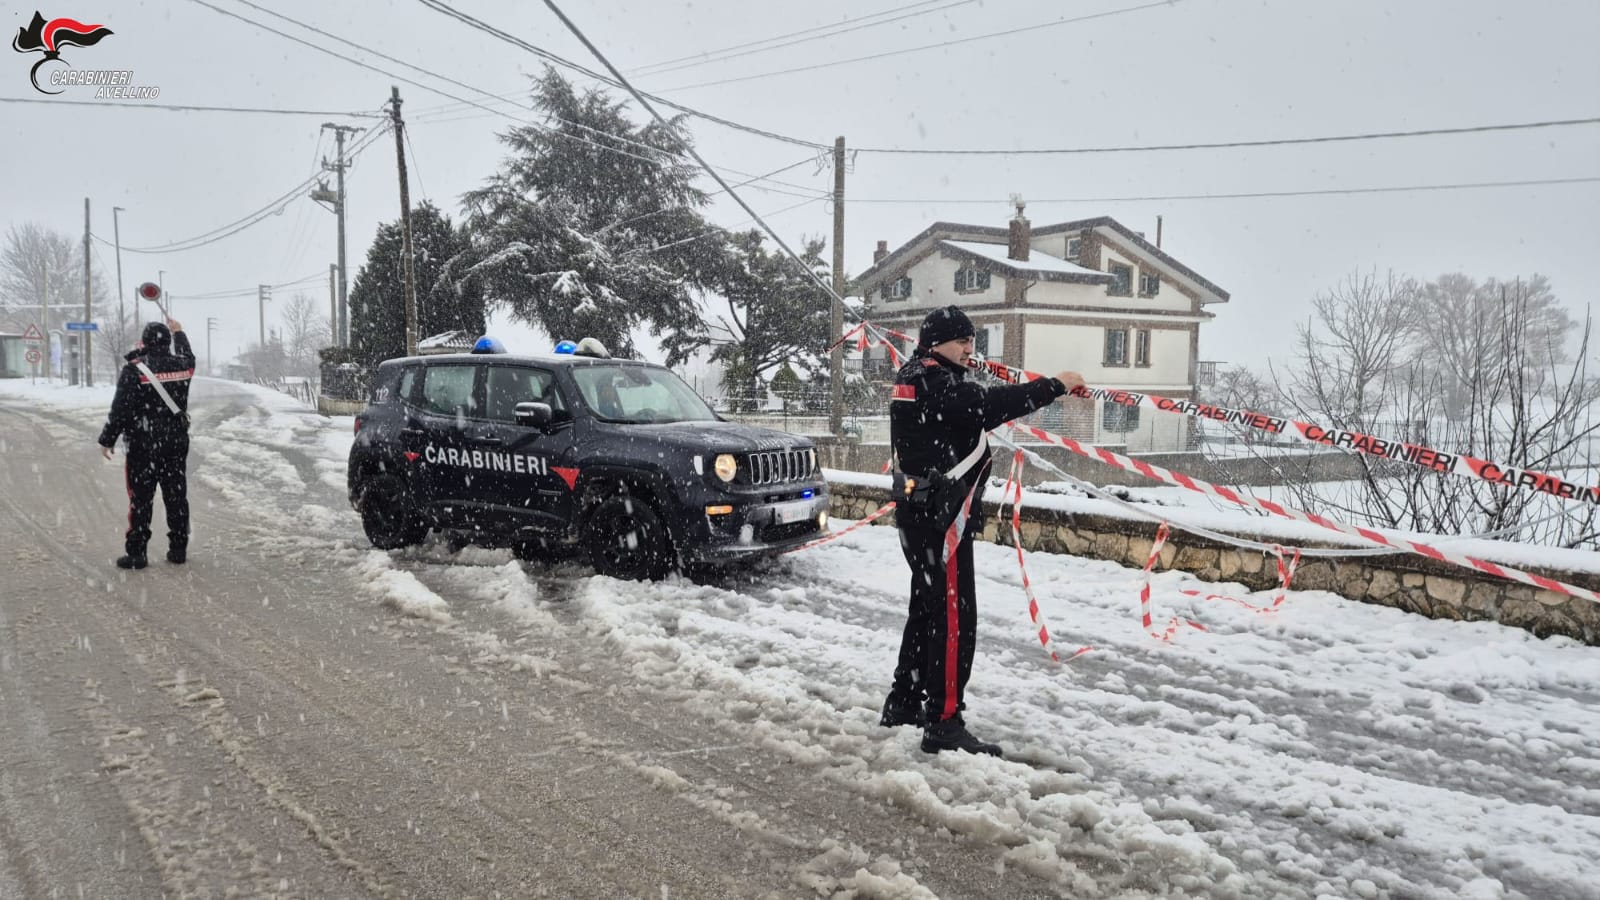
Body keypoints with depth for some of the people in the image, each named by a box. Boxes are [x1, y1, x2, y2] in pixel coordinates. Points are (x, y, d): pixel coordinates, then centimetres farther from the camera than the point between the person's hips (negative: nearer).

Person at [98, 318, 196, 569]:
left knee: (141, 498, 1)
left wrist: (107, 439, -1)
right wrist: (178, 332, 45)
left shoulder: (134, 370, -12)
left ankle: (136, 552, 4)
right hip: (177, 443, 4)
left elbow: (120, 410, -12)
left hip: (143, 445, -4)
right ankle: (178, 548, 15)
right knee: (176, 496, 10)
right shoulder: (181, 365, 2)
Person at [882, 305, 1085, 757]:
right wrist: (1056, 385, -26)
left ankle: (903, 703, 28)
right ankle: (944, 723, -5)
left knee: (928, 608, 19)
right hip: (939, 516, -11)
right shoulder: (935, 384, -18)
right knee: (954, 617, -8)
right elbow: (991, 405, -30)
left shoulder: (914, 378, 15)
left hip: (921, 512, 11)